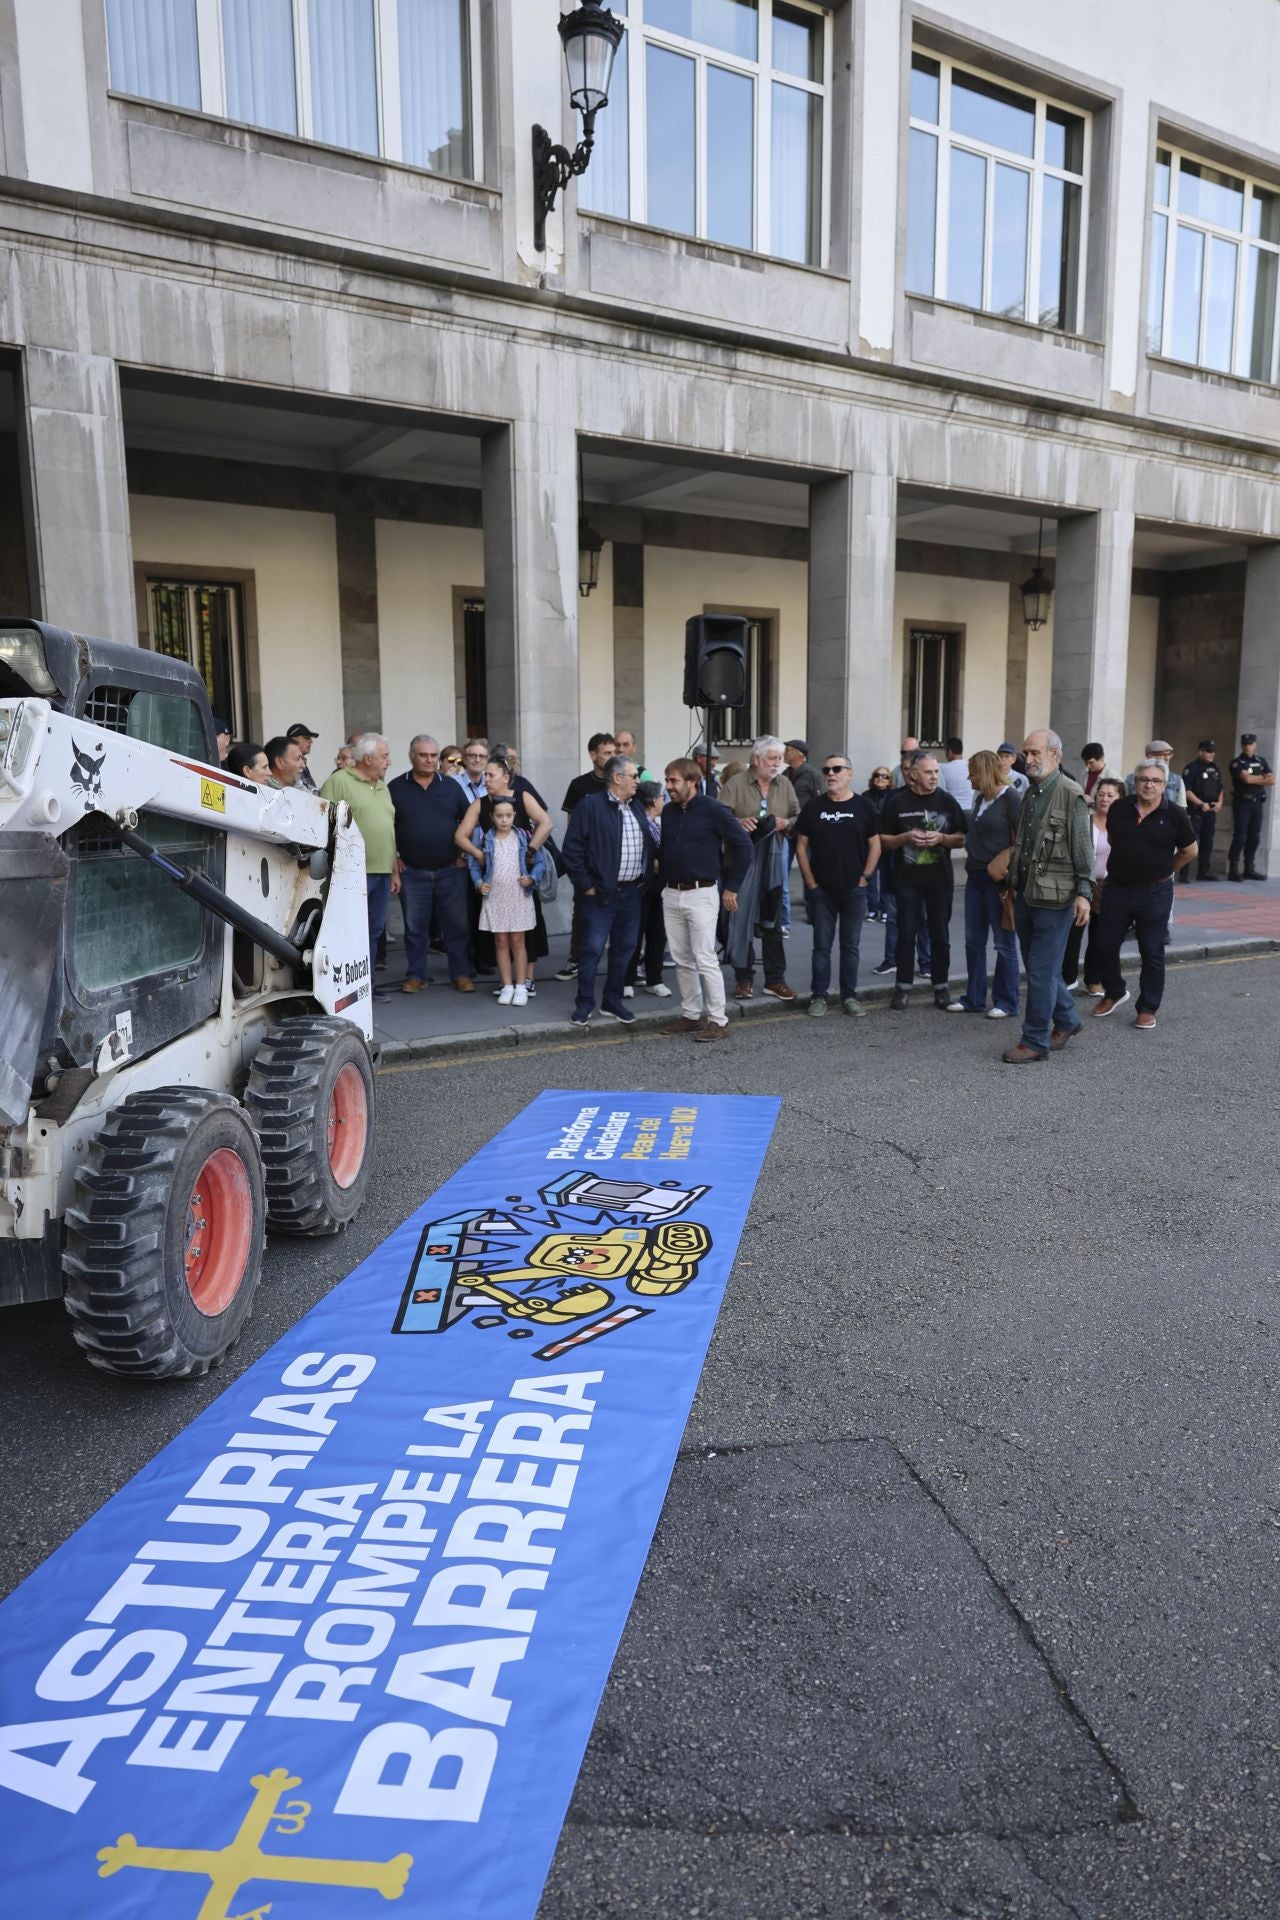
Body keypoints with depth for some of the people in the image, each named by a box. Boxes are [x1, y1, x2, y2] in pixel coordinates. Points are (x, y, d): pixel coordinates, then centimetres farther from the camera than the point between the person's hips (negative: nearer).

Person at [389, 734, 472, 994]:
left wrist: (463, 853, 3)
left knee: (456, 925, 3)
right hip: (412, 872, -1)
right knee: (415, 927, 6)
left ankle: (460, 974, 12)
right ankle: (415, 975, 16)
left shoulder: (451, 786, 6)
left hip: (450, 869, 1)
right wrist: (394, 858, 0)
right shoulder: (396, 788, 2)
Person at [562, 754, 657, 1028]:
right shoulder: (590, 805, -10)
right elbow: (572, 849, -12)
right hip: (601, 892, -7)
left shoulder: (637, 807, 12)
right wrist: (585, 885, -12)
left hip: (632, 891, 7)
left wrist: (649, 872, 4)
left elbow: (650, 844, 16)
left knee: (624, 948, 12)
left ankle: (613, 1000, 24)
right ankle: (584, 1003, 11)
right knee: (592, 948, -1)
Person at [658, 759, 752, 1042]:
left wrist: (732, 888, -8)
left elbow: (744, 846, -9)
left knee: (705, 959, -7)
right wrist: (663, 879, 14)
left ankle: (718, 1021, 0)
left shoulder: (712, 810, -10)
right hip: (671, 894, 7)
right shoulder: (669, 812, 9)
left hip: (701, 894, -6)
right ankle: (690, 1016, 21)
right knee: (681, 960, 11)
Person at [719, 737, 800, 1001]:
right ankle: (743, 978, 12)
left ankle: (775, 979, 16)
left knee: (772, 920, 8)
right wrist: (739, 823, -25)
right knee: (741, 917, 1)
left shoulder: (785, 784, 8)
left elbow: (798, 818, 14)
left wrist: (787, 823, -7)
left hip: (772, 860, 3)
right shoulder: (735, 784, -5)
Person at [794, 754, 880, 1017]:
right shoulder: (813, 807, 3)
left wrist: (865, 878, -5)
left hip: (854, 889, 0)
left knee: (851, 944, 7)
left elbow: (875, 846, 3)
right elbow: (801, 845, 5)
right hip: (822, 890, 0)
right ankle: (818, 995, 11)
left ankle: (849, 996, 15)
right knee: (822, 944, 4)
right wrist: (810, 882, -2)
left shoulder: (863, 806, 1)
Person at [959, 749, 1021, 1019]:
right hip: (975, 876, 8)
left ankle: (1006, 1002, 12)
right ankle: (974, 999, 20)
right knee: (973, 941, 10)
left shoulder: (1011, 798, -11)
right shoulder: (980, 798, 12)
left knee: (1004, 943, 3)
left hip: (999, 879, -8)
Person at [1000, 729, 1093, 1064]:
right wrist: (1013, 884, 20)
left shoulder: (1071, 795, -10)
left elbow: (1083, 849, -12)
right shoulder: (1030, 793, 14)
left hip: (1054, 898, -8)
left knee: (1042, 971, -4)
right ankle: (1066, 1021, 34)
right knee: (1038, 967, 16)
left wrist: (1084, 892, -15)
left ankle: (1035, 1041, 4)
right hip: (1026, 894, 8)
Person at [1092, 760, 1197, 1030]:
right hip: (1116, 888, 3)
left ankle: (1148, 1008, 16)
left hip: (1154, 893, -3)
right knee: (1105, 946, 8)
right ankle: (1114, 993, 32)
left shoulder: (1174, 815, -8)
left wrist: (1162, 869, 11)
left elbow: (1189, 851, 5)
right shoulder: (1119, 808, 0)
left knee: (1152, 953, 5)